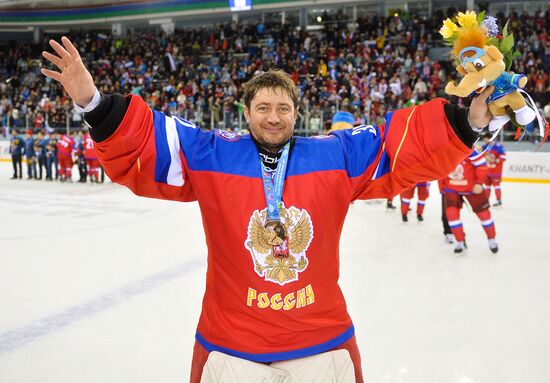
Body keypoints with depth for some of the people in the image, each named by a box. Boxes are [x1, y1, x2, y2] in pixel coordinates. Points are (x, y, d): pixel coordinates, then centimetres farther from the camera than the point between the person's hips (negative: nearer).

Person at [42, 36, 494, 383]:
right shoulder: (207, 155, -5)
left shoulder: (338, 155, -2)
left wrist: (467, 123, -13)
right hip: (229, 341, -1)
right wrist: (95, 105, -23)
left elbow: (401, 146, -4)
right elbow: (142, 145, -9)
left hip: (322, 338, 2)